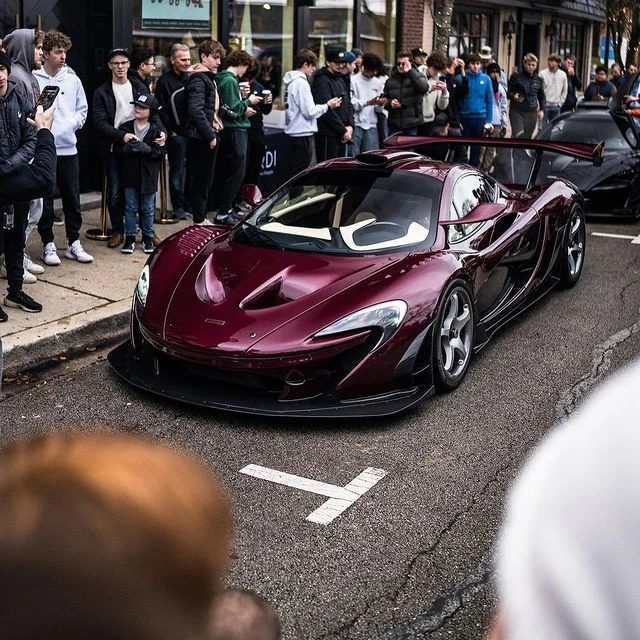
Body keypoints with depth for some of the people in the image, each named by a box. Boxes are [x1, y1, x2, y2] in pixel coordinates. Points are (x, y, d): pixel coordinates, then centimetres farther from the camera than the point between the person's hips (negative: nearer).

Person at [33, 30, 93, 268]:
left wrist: (72, 123, -3)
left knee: (72, 199, 8)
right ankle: (48, 244, 13)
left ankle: (74, 243, 18)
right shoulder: (33, 79, -5)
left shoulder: (73, 80, 8)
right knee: (45, 200, 4)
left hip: (69, 148, 4)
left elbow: (83, 109, 14)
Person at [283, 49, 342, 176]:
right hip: (302, 133, -9)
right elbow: (310, 112, -18)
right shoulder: (301, 82, -15)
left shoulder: (290, 81, 12)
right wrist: (328, 105, -4)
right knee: (300, 172, -4)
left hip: (293, 131, 9)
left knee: (295, 171, 15)